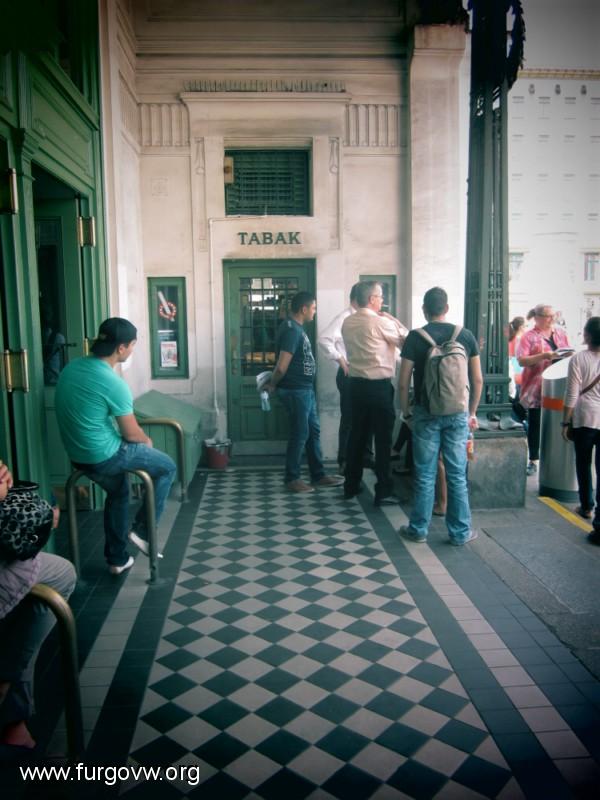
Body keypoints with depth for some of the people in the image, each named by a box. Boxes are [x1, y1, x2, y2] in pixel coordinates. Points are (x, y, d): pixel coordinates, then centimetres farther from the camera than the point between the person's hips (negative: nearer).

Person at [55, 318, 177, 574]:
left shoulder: (71, 367, 1)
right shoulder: (114, 383, -25)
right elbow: (131, 433, -15)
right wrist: (147, 440, 9)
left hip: (77, 454, 8)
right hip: (104, 456, -8)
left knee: (118, 493, 31)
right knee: (167, 467, 11)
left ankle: (117, 558, 37)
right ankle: (142, 530, 12)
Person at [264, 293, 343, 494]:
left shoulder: (296, 327, 12)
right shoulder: (292, 330, -21)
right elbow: (282, 366, -24)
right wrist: (272, 385, -8)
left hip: (305, 389, 10)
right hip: (296, 390, -10)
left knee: (313, 431, 14)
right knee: (299, 434, -1)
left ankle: (318, 475, 24)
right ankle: (292, 479, 12)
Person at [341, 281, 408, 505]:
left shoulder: (347, 323, 6)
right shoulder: (381, 322, -14)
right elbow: (407, 340, -5)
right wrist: (390, 317, 4)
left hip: (356, 383, 7)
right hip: (379, 386, -6)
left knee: (357, 434, 15)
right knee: (383, 438, 1)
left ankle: (351, 486, 23)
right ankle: (383, 492, 6)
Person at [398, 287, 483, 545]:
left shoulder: (415, 338, -6)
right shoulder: (465, 336, 1)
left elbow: (404, 382, -6)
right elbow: (478, 380, 4)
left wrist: (406, 411, 8)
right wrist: (472, 412, 15)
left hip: (426, 414, -2)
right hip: (458, 414, 2)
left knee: (425, 475, 7)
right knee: (457, 475, 9)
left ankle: (418, 529, 18)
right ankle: (460, 532, 18)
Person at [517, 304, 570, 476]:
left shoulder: (560, 333, 11)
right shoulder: (529, 337, -4)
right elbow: (522, 360, -14)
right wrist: (544, 356, -24)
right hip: (537, 388, -4)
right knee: (535, 424, 5)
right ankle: (533, 461, 15)